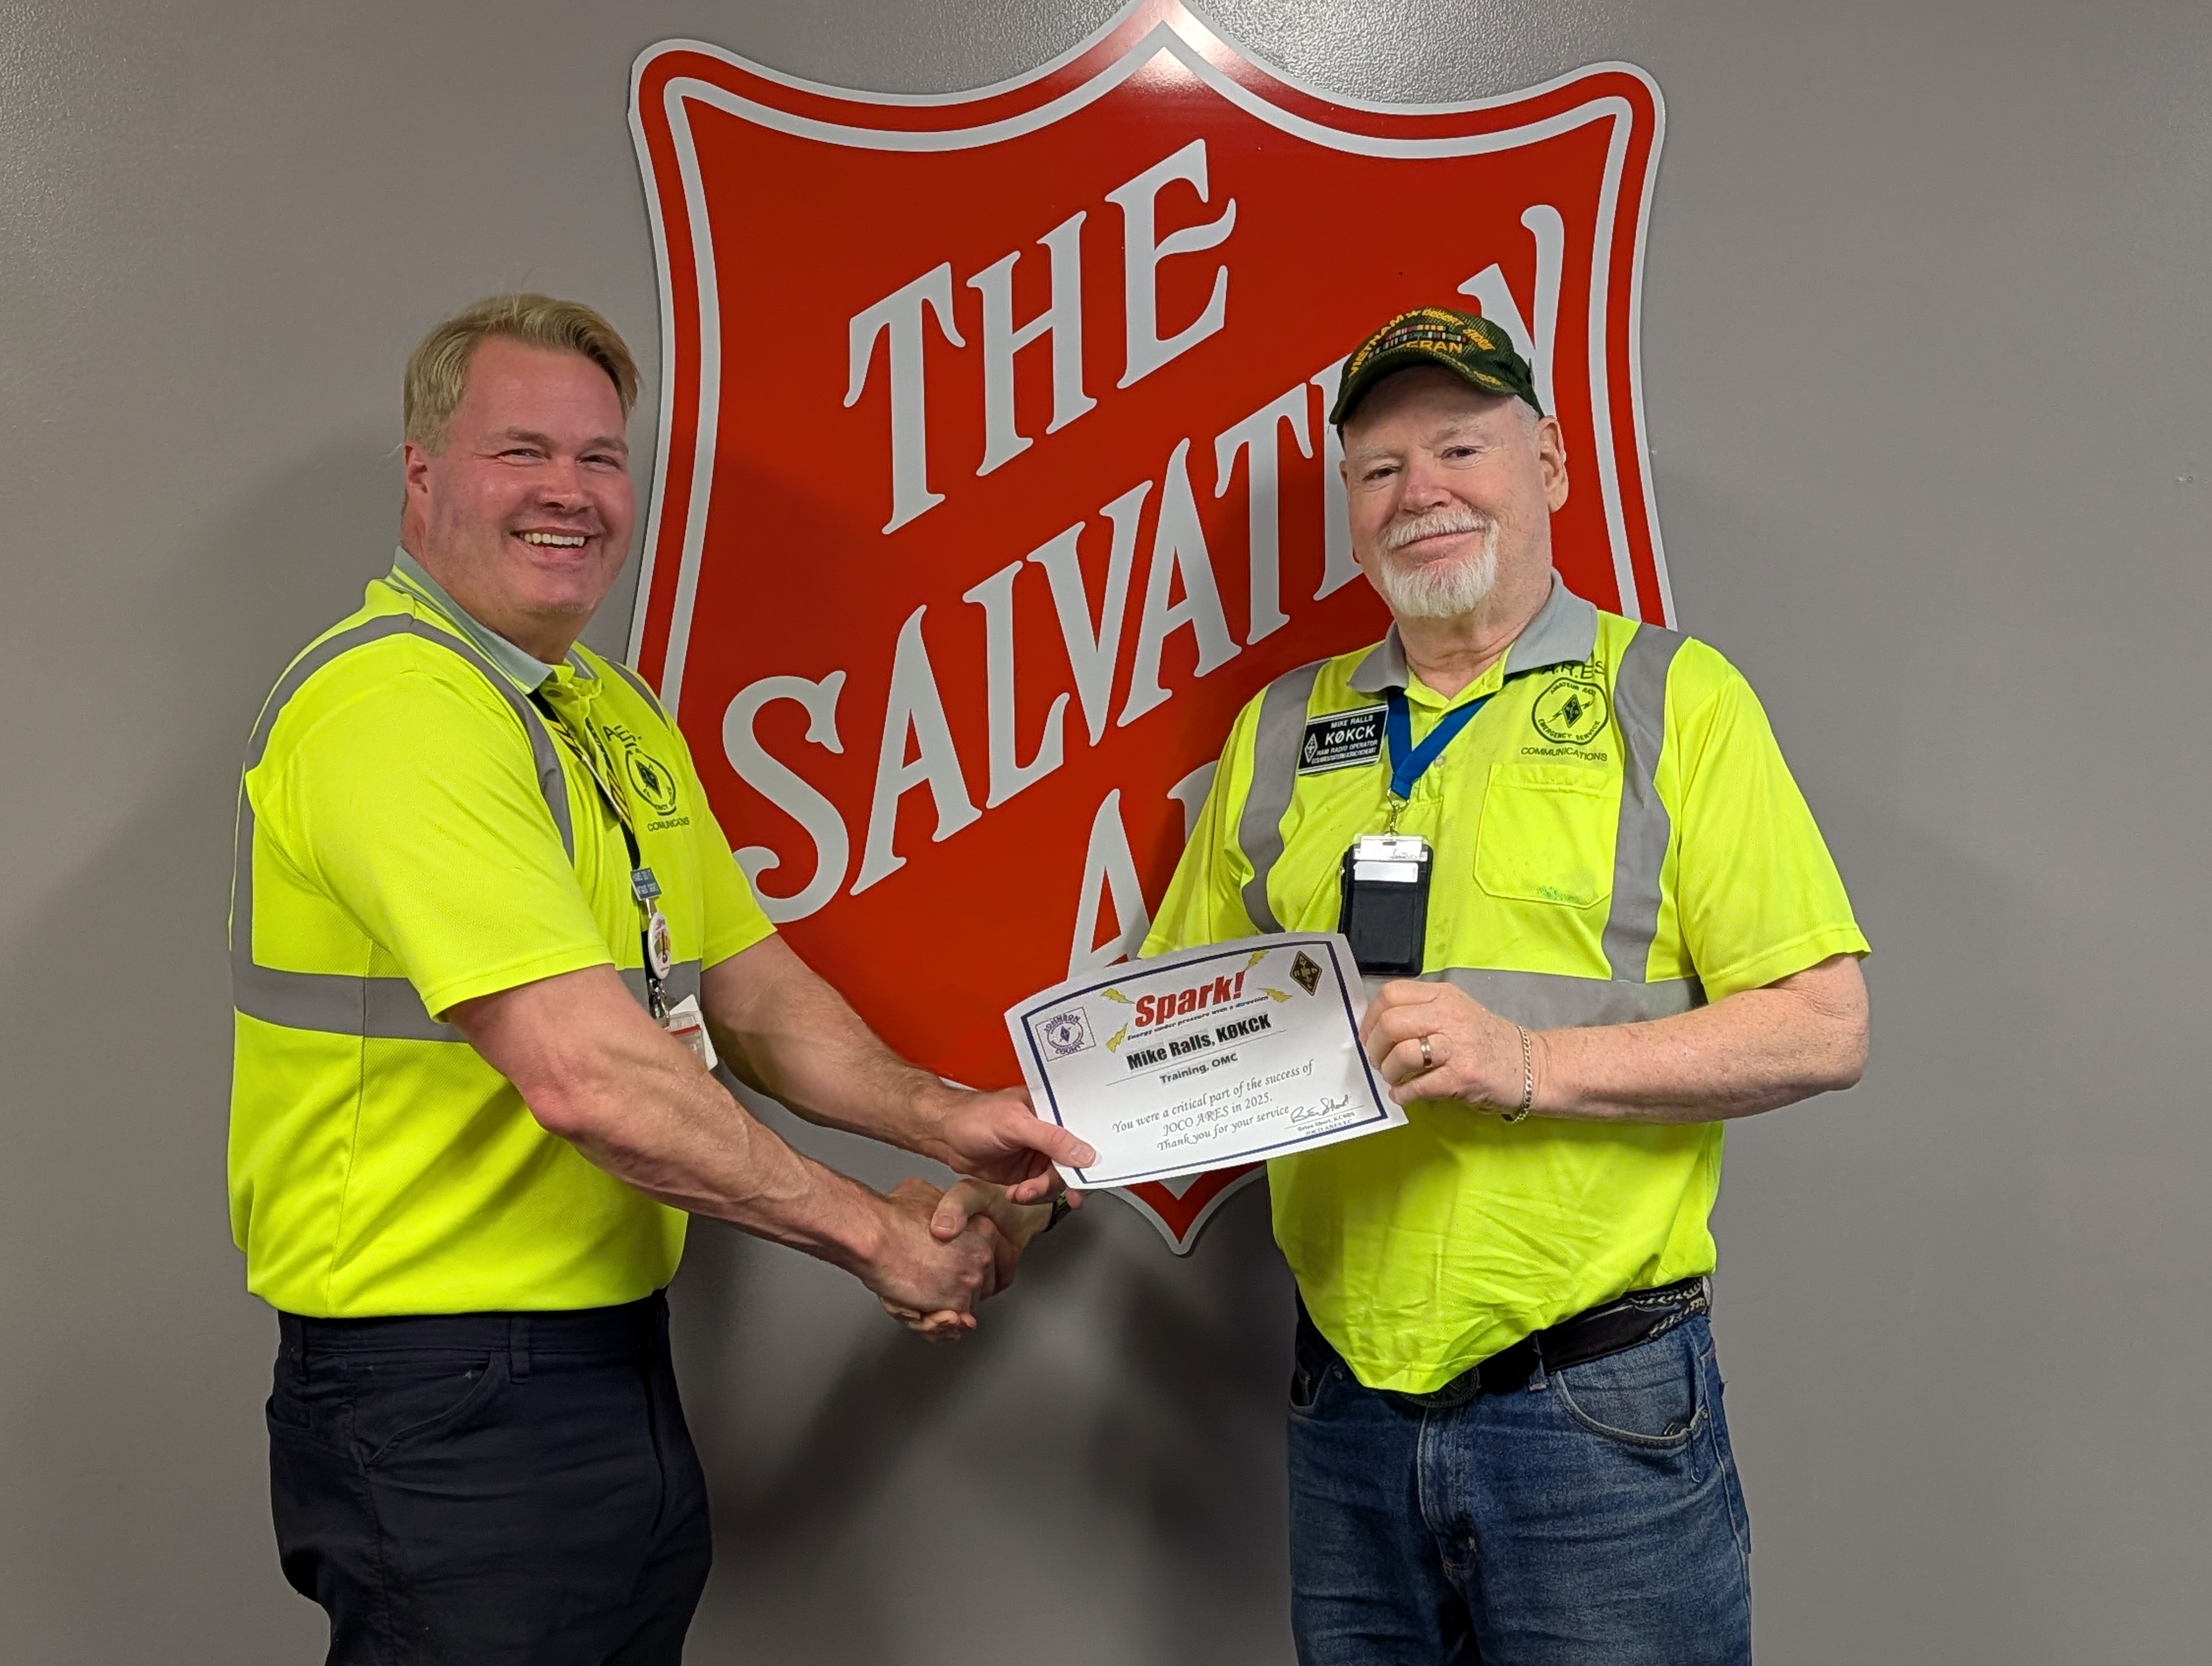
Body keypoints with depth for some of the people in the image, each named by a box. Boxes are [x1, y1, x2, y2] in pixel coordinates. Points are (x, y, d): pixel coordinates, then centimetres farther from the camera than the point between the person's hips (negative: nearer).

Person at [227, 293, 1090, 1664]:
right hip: (447, 1399, -9)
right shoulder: (392, 706, -20)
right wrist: (877, 1232, -17)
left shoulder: (618, 713, 12)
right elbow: (591, 1079, -27)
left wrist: (944, 1122, -3)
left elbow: (751, 990, 14)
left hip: (621, 1364, 9)